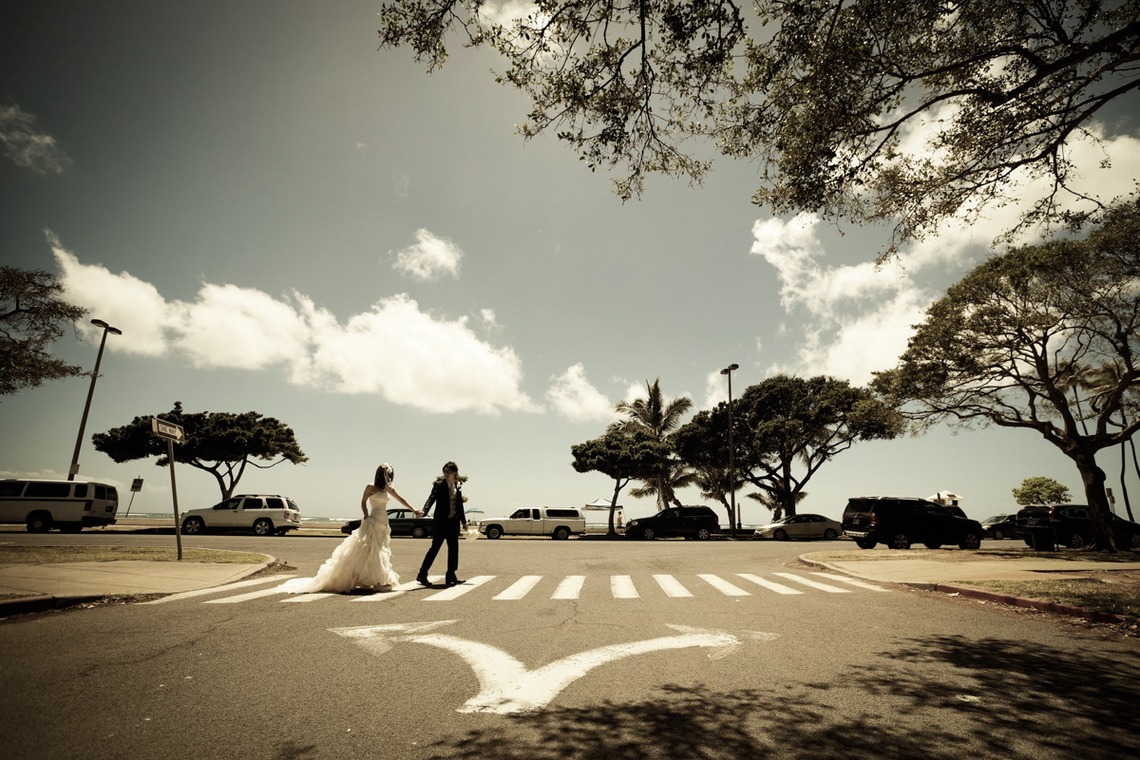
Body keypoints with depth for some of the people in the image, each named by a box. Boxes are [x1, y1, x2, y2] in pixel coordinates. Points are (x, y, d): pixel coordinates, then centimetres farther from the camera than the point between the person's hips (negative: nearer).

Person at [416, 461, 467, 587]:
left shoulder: (457, 487, 11)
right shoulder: (439, 485, -4)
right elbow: (432, 498, -17)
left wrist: (463, 521, 20)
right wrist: (423, 511, -34)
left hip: (453, 522, 6)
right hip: (441, 521, -5)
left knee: (453, 549, 6)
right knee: (435, 547, -4)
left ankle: (451, 577, 15)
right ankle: (422, 575, 6)